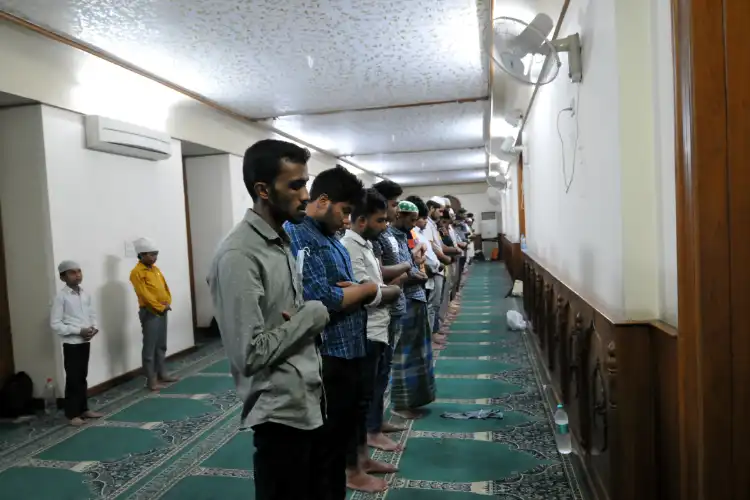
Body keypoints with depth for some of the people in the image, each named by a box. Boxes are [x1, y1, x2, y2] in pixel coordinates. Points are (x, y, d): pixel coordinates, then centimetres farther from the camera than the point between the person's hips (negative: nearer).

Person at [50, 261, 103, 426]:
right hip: (71, 344, -6)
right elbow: (55, 324, -15)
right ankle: (72, 414, 12)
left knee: (82, 377, 15)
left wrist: (93, 327, -6)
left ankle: (84, 409, 26)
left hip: (85, 342, 6)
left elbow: (92, 314, 15)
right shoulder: (61, 297, -13)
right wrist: (79, 331, -19)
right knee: (73, 379, 1)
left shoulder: (85, 294, 6)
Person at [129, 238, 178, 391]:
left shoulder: (155, 269, 13)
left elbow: (165, 287, 13)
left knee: (161, 346, 15)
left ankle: (162, 374, 25)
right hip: (149, 313, -8)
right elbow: (145, 295, -17)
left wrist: (167, 303, -3)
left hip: (162, 312, 8)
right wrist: (160, 307, -15)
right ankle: (151, 380, 1)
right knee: (149, 348, -3)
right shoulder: (137, 272, -12)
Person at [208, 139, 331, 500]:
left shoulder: (283, 242, 8)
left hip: (311, 399, 9)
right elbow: (250, 354, -26)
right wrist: (315, 314, -16)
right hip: (281, 411, -9)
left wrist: (308, 319, -5)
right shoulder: (238, 256, -21)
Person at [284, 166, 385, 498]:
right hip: (326, 358, -10)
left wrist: (356, 290, -6)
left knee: (344, 433, 21)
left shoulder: (329, 236, 13)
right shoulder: (297, 237, -18)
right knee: (326, 443, 6)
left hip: (349, 351, 10)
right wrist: (366, 289, -8)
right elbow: (326, 299, -24)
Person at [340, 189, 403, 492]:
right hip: (362, 336, -10)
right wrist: (394, 290, -5)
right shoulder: (350, 247, -19)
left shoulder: (365, 245, 13)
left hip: (375, 332, 10)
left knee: (365, 397, 17)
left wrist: (386, 290, -3)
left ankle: (362, 458, 31)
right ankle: (352, 471, 14)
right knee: (358, 400, 1)